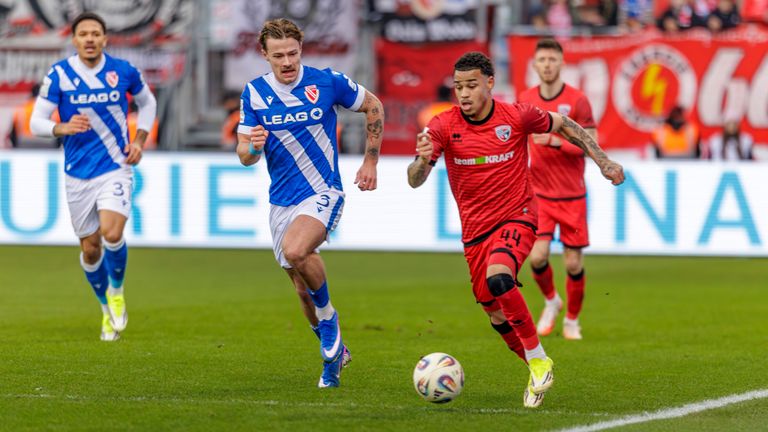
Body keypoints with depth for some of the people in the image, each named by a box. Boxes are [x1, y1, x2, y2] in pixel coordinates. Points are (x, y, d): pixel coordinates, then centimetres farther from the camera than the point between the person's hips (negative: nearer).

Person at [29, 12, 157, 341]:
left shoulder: (123, 71, -2)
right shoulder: (59, 75, -6)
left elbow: (147, 102, 17)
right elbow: (36, 122, -6)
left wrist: (139, 141, 5)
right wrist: (63, 128, -26)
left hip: (115, 168, -1)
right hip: (78, 174, 1)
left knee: (111, 233, -22)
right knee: (90, 248, 7)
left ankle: (117, 292, 6)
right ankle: (107, 309, 31)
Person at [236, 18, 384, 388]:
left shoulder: (327, 82, -9)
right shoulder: (254, 93, -1)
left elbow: (373, 106, 7)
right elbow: (245, 156, 1)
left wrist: (370, 162, 6)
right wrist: (252, 147, -23)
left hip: (323, 193, -4)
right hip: (281, 201, 4)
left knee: (295, 250, -32)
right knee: (304, 290, 9)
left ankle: (328, 315, -8)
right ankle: (334, 352, 32)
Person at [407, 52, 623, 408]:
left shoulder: (517, 116, -9)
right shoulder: (444, 126, -8)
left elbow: (563, 125, 10)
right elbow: (415, 181, -14)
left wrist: (602, 161, 6)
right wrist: (423, 159, -37)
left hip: (516, 218, -3)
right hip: (474, 230, 3)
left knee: (498, 279, -32)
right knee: (497, 316, 6)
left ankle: (539, 360, -18)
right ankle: (539, 375, 31)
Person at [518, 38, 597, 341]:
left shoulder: (577, 101, -8)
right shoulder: (526, 99, 4)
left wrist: (556, 142, -23)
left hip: (571, 196, -2)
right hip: (539, 193, 2)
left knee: (574, 264, 0)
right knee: (537, 257, -13)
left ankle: (572, 320, 22)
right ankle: (551, 301, 17)